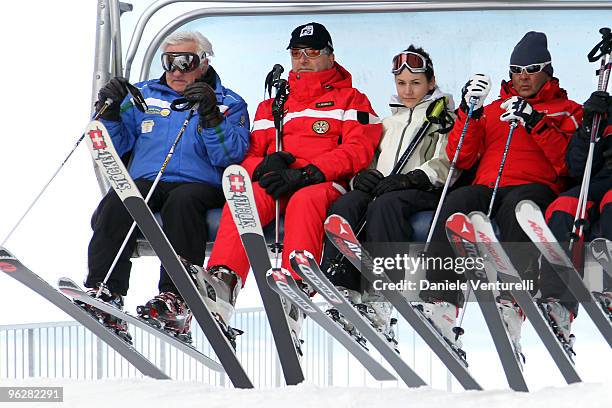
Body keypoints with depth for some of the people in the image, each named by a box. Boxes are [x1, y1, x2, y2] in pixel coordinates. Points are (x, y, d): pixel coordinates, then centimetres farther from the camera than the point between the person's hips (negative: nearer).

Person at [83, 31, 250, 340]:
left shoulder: (229, 103, 15)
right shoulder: (143, 95, 23)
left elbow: (231, 156, -2)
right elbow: (114, 147, 19)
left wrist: (211, 116, -14)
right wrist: (109, 113, 1)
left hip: (199, 184, -2)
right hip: (145, 181, 3)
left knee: (182, 201, -38)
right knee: (117, 202, -31)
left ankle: (175, 299, -49)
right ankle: (105, 294, -43)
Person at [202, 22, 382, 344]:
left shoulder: (350, 99, 19)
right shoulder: (273, 105, 32)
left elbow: (358, 150, 1)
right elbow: (251, 154, 23)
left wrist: (306, 175, -14)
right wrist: (263, 166, -5)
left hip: (325, 185, -3)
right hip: (275, 184, 3)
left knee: (305, 200, -40)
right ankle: (222, 283, -54)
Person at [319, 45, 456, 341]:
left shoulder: (444, 117, 15)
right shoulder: (390, 120, 34)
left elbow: (447, 164, -1)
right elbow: (373, 158, 28)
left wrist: (411, 178, -17)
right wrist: (366, 174, 2)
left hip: (424, 192, -5)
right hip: (381, 186, 5)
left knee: (384, 205, -39)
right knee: (346, 205, -29)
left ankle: (378, 300, -50)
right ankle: (341, 291, -43)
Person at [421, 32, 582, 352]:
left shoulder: (567, 111, 21)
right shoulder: (494, 109, 30)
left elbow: (570, 164, 2)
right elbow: (461, 159, 19)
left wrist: (536, 122, -7)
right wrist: (469, 112, 6)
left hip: (534, 187, -3)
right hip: (485, 187, 3)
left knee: (518, 204, -40)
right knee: (457, 203, -33)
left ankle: (510, 309, -54)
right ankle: (440, 304, -43)